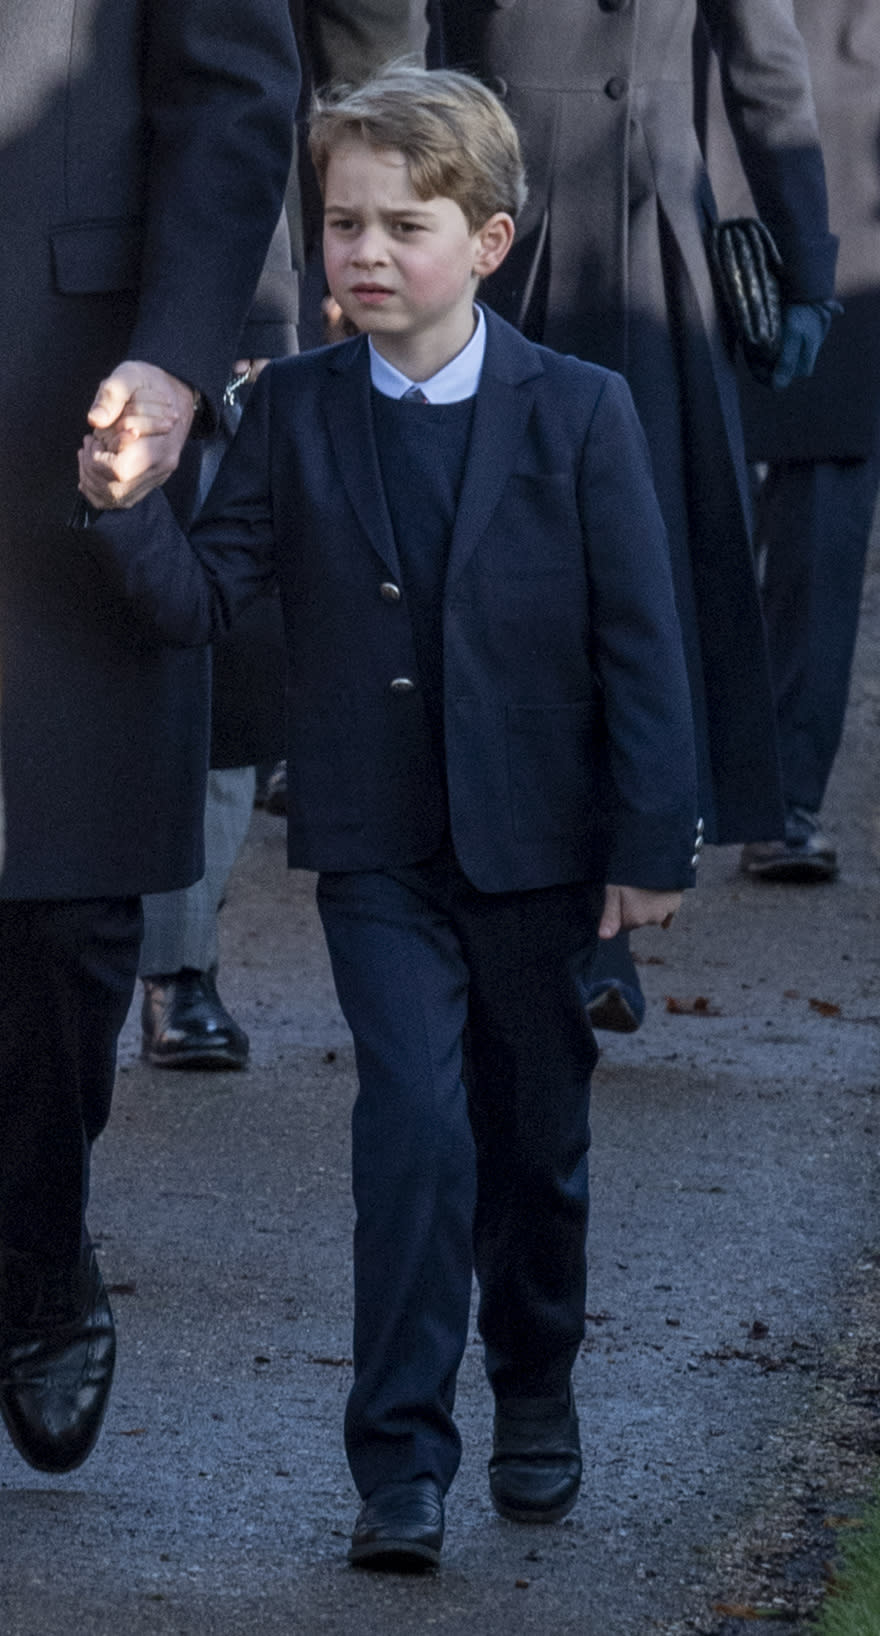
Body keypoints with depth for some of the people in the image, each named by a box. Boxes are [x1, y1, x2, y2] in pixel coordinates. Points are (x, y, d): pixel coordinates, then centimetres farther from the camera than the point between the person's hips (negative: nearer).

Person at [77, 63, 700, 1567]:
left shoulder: (578, 413, -5)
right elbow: (199, 598, -6)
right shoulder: (294, 412, 0)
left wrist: (652, 846, -7)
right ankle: (400, 1461, -14)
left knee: (535, 1137, 13)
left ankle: (535, 1398, 36)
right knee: (415, 1119, -15)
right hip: (378, 853, 0)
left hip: (537, 844, 0)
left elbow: (641, 640, -4)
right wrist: (119, 509, -26)